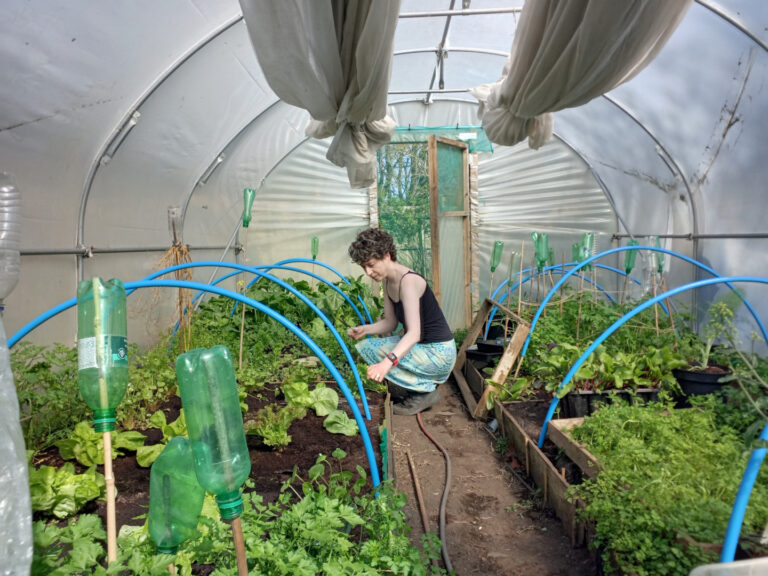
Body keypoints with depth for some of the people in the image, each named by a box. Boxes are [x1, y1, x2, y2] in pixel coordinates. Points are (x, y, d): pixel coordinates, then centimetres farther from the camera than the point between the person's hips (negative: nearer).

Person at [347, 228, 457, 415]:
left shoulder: (408, 281, -24)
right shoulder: (387, 281, 4)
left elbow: (414, 333, -34)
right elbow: (390, 323, 10)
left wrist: (388, 361, -48)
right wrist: (364, 329, -9)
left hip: (438, 352, -9)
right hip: (419, 347, 9)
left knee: (374, 353, -22)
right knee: (366, 347, 5)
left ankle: (425, 392, -4)